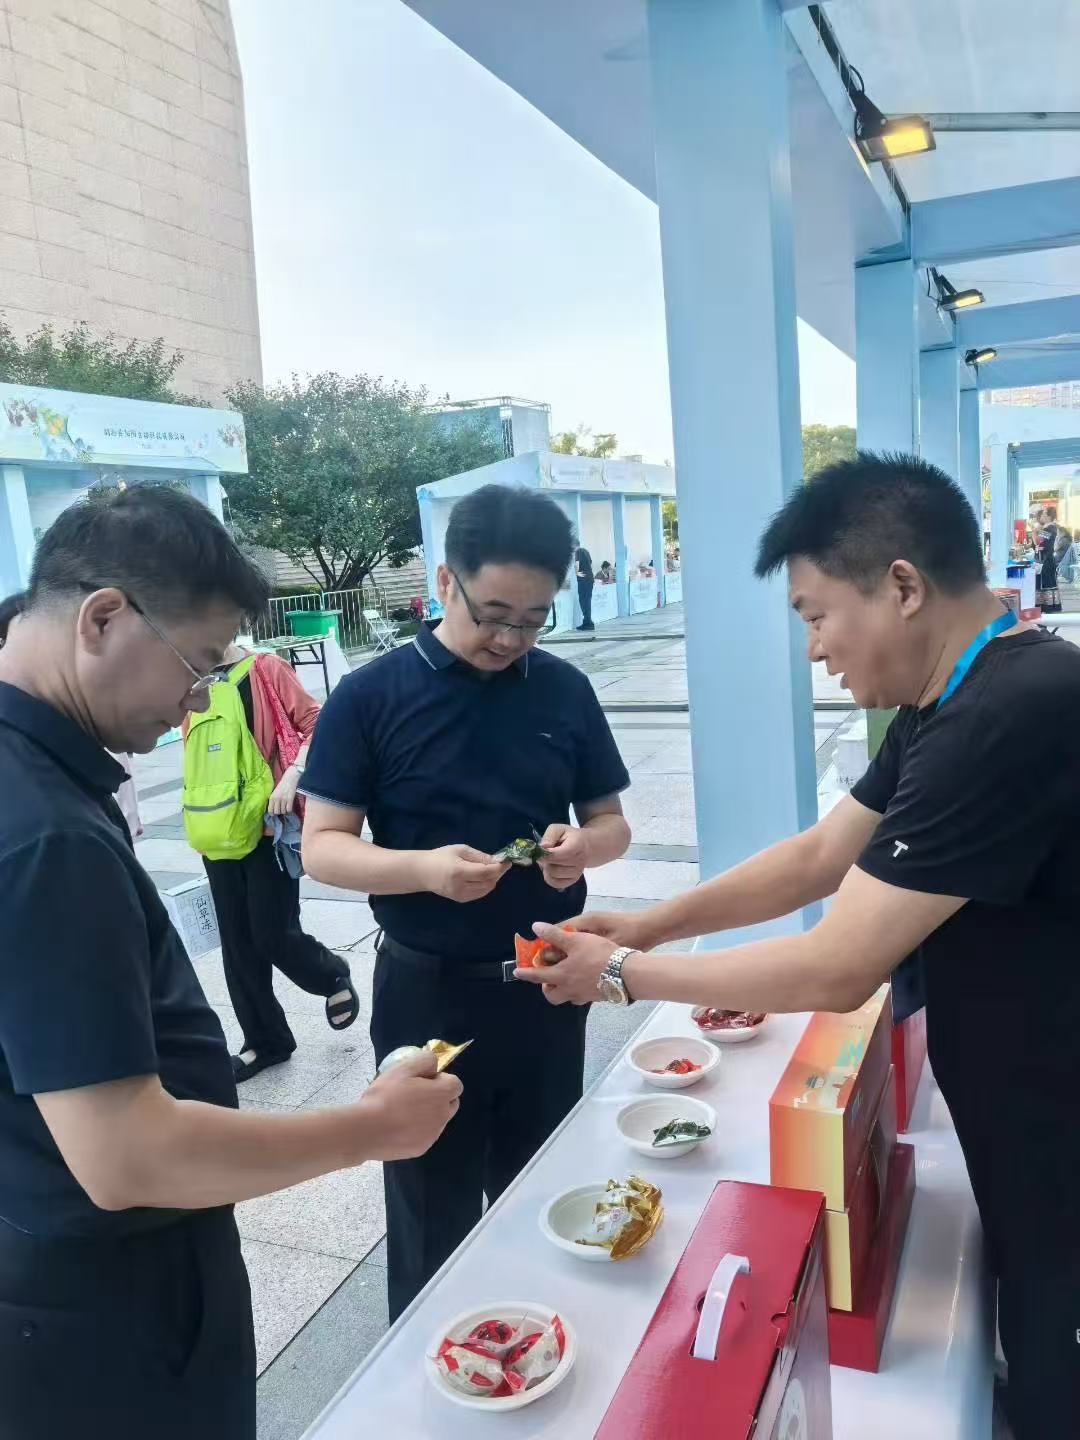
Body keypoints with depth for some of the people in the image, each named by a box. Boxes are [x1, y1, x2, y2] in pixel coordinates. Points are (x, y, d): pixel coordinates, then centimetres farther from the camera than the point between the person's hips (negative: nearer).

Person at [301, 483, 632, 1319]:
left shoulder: (565, 691, -1)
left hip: (547, 985, 3)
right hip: (428, 991, -3)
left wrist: (584, 847, -18)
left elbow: (612, 822, 6)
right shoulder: (370, 698, -11)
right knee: (433, 1213, 13)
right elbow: (323, 846, -10)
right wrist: (424, 868, -29)